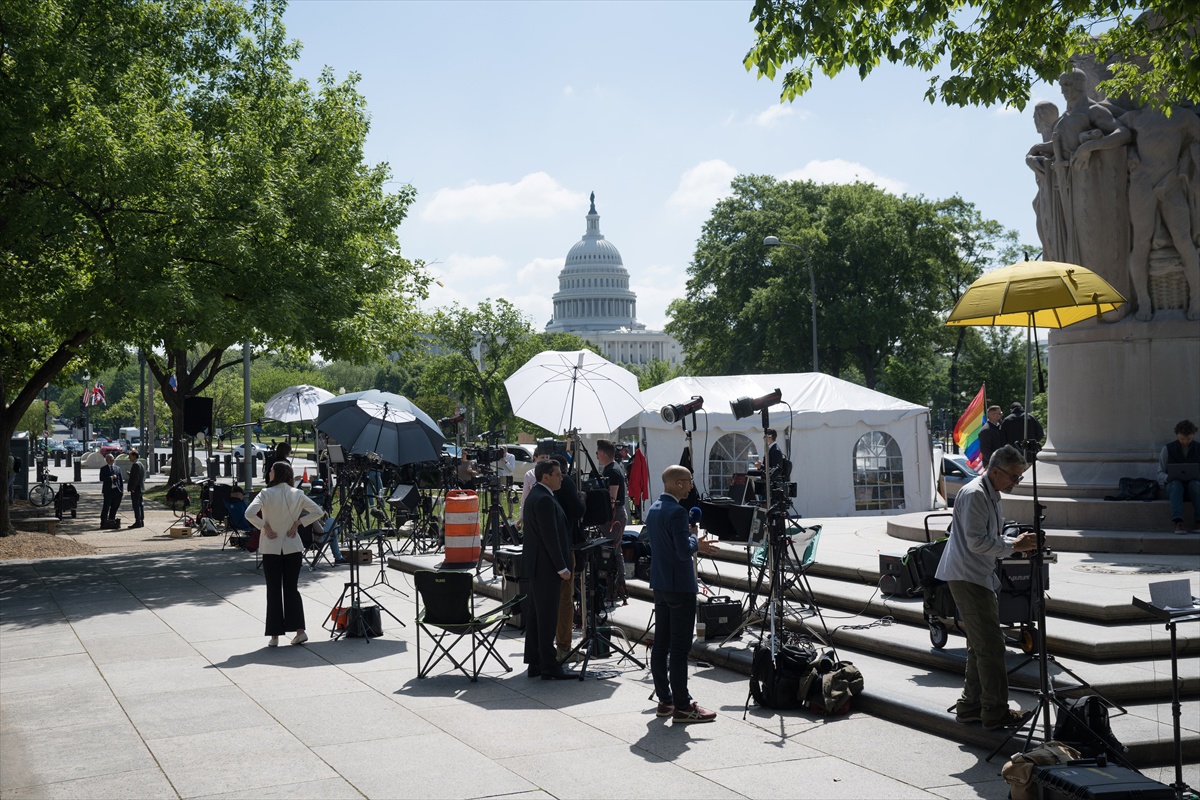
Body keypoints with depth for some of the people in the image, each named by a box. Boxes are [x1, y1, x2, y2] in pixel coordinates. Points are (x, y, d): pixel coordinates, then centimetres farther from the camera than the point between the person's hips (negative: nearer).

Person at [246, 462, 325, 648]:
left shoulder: (266, 494, -9)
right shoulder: (297, 494, 0)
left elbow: (249, 513, -22)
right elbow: (318, 511, 0)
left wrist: (264, 526, -10)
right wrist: (298, 523, 0)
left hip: (271, 548, -2)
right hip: (293, 547, 2)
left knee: (273, 591, 5)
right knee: (292, 588, 11)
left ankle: (275, 635, 6)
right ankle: (299, 630, 4)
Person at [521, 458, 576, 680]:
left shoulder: (534, 495, 15)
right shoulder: (544, 499, -18)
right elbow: (550, 537, -22)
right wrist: (562, 568, -18)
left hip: (536, 566, 11)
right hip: (546, 566, -11)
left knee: (535, 615, 13)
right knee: (547, 617, -6)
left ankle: (535, 663, 19)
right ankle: (549, 667, -3)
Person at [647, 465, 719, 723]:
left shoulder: (653, 510, 10)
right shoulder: (677, 512, -19)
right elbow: (684, 551, -24)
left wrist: (695, 544, 19)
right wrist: (694, 538, -4)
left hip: (660, 584, 9)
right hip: (680, 586, -9)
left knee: (661, 644, 12)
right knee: (680, 648, -5)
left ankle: (664, 700, 19)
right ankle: (682, 706, -2)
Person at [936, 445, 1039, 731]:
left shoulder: (991, 495, 17)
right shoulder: (974, 494, -16)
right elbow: (977, 542, -22)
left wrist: (1017, 543, 8)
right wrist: (1014, 546, -19)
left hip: (980, 577, 11)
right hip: (967, 577, -11)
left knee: (980, 644, 14)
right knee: (991, 645, -9)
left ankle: (971, 705, 22)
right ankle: (995, 712, -5)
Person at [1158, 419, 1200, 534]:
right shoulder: (1168, 448, 5)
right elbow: (1160, 473, 4)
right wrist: (1168, 477, -19)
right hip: (1173, 485, -1)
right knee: (1176, 484, -37)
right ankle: (1178, 522, -52)